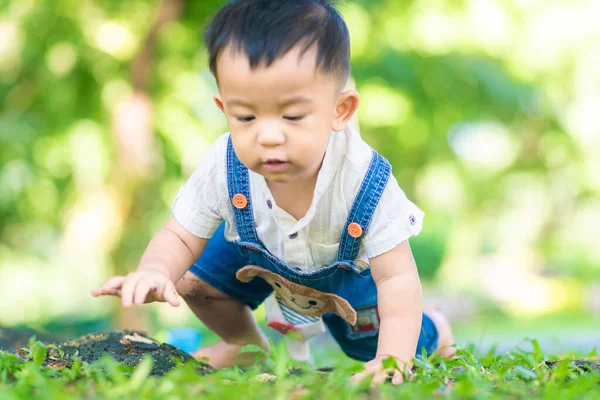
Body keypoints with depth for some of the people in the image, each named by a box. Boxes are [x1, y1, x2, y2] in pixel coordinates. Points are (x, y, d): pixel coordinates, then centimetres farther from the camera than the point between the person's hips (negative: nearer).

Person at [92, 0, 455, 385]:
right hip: (256, 251, 2)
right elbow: (179, 237, -23)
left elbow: (397, 278, -37)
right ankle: (248, 346, 23)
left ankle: (433, 330, 36)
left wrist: (394, 358, -51)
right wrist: (155, 271, -47)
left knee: (375, 346, -2)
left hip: (346, 265, -2)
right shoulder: (223, 168, -36)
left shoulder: (366, 182, -42)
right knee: (196, 278, -9)